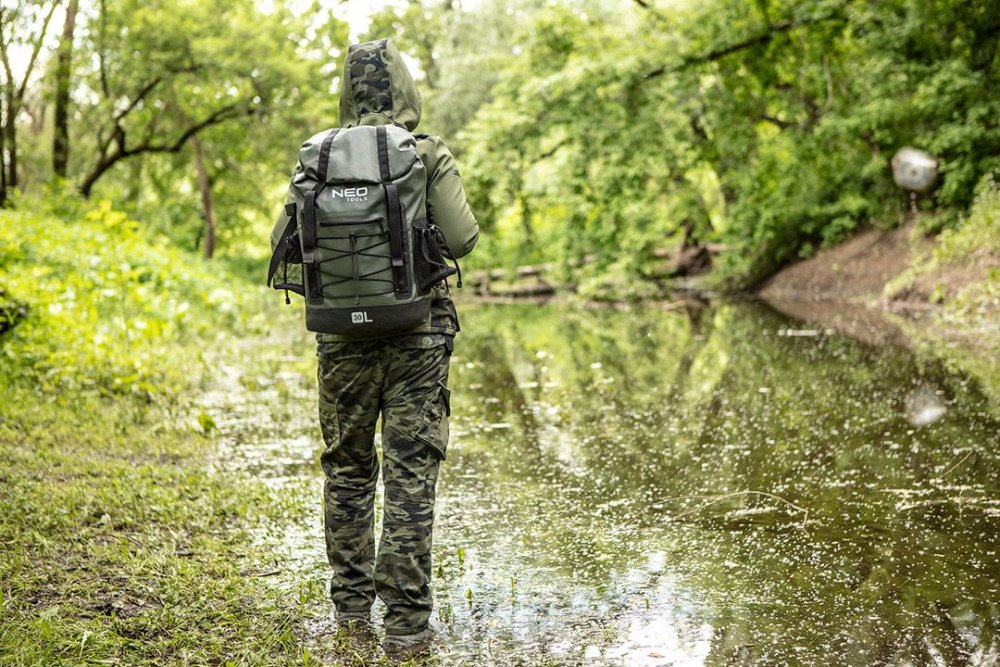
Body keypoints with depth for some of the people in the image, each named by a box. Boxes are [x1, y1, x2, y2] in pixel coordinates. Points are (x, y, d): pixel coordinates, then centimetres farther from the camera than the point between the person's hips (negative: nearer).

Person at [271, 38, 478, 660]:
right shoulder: (429, 155, -7)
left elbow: (285, 240, 2)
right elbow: (461, 240, -13)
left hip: (343, 331, 2)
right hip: (417, 333, -2)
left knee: (347, 468, 15)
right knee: (410, 473, 1)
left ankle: (352, 606, 21)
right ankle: (407, 622, 1)